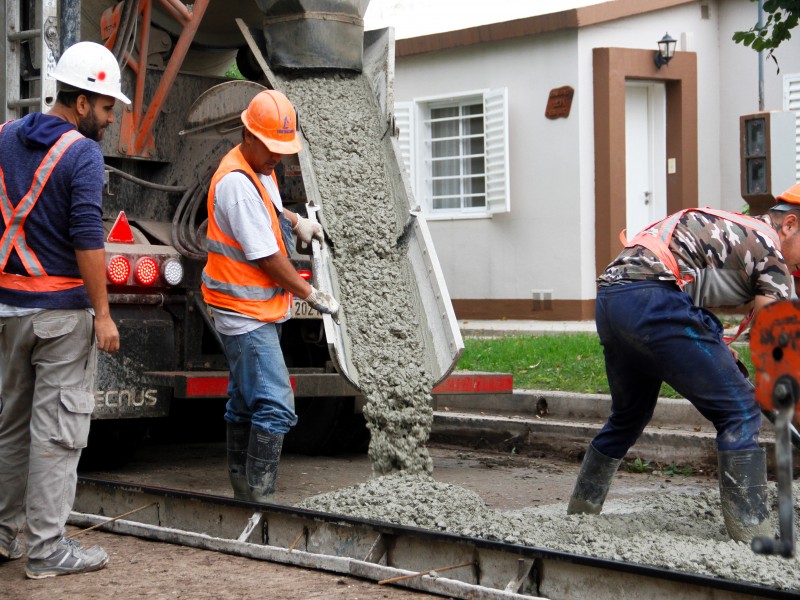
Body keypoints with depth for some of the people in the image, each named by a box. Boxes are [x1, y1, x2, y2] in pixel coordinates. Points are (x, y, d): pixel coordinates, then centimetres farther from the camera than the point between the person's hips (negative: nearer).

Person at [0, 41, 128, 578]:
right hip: (62, 308, -7)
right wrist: (103, 314, -14)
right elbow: (87, 239, -18)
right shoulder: (82, 154, -13)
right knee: (57, 428, -1)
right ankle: (48, 549, 2)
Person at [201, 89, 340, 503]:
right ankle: (258, 499, -14)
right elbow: (266, 256, -20)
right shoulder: (236, 182, -21)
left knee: (245, 403, 15)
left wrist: (295, 220, 16)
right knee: (275, 407, -15)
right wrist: (311, 294, -11)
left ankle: (243, 493, 23)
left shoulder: (259, 169, 11)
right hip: (245, 313, -10)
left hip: (259, 309, 10)